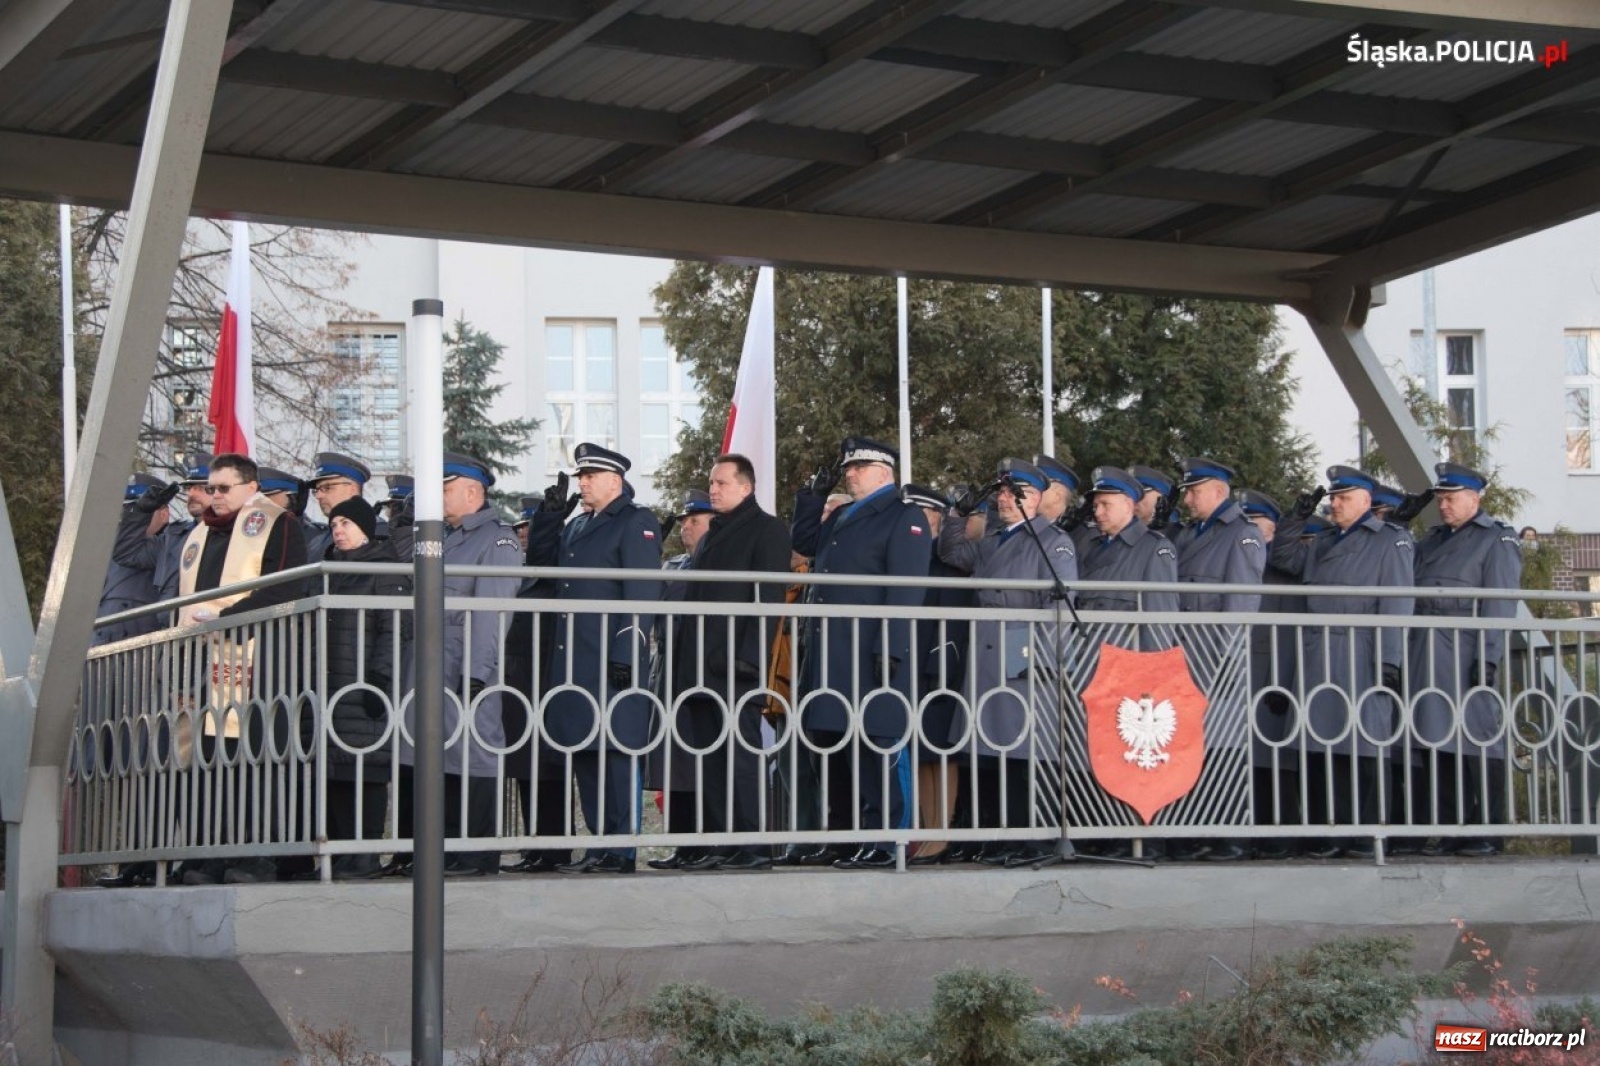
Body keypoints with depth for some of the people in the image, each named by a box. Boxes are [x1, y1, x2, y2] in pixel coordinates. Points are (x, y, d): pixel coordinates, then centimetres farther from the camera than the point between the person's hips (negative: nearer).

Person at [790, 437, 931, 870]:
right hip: (830, 656, 9)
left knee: (871, 749, -7)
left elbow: (906, 590, -13)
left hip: (869, 657, -9)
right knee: (831, 746, 10)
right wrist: (814, 495, 21)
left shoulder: (905, 518, -4)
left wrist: (890, 651, -21)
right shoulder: (841, 517, 22)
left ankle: (879, 844, -3)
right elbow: (804, 543, 36)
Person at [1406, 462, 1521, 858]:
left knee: (1476, 741, -6)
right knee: (1434, 742, 4)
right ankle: (1447, 830, 8)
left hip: (1467, 657, -6)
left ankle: (1487, 832, -2)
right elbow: (1407, 593, 20)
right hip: (1427, 659, 6)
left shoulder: (1497, 540, 2)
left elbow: (1500, 605, -7)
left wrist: (1489, 658, -15)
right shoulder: (1430, 542, 22)